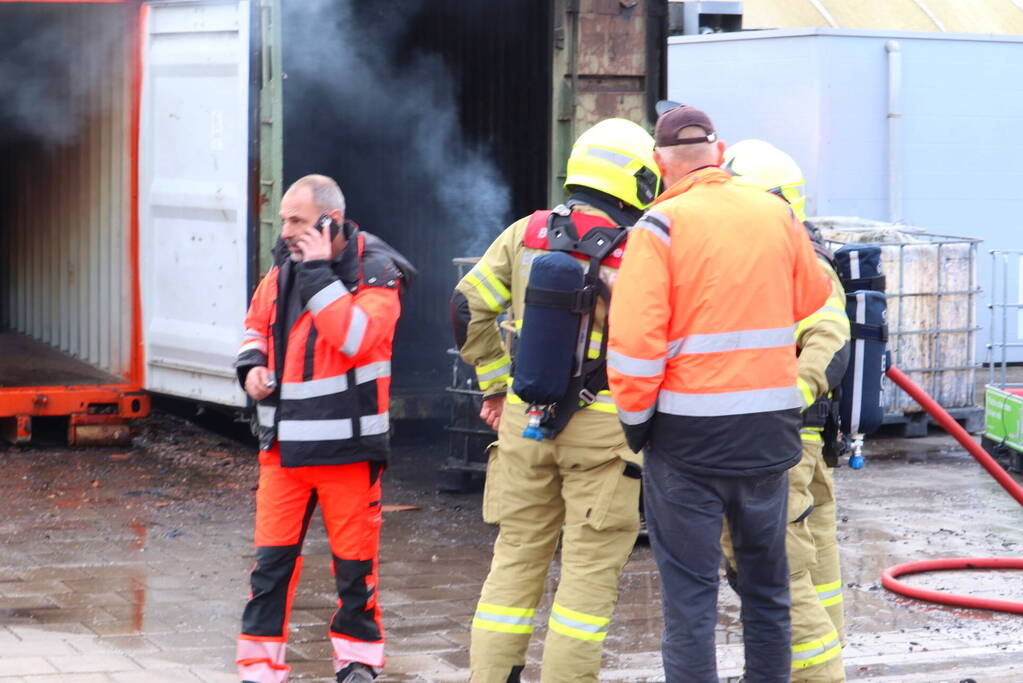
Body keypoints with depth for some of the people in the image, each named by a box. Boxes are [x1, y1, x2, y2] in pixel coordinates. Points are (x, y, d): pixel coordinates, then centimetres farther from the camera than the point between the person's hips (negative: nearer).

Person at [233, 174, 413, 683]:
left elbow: (357, 338, -25)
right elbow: (258, 322, 23)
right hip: (284, 442, 4)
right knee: (272, 557, 2)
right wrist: (252, 364, 2)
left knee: (354, 559, 6)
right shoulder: (284, 267, 7)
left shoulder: (375, 271, -9)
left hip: (347, 445, -4)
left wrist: (319, 273, -23)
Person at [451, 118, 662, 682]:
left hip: (523, 419, 5)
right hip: (601, 426, -5)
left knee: (517, 555, 13)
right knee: (590, 567, 2)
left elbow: (469, 308, 6)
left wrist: (495, 383, 13)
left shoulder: (526, 234, 4)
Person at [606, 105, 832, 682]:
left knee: (690, 592, 1)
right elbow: (811, 299, 19)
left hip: (689, 435, -4)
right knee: (768, 585, 16)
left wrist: (635, 417, -3)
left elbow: (635, 338, -16)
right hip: (771, 429, 5)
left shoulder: (662, 226, -10)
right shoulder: (779, 216, 4)